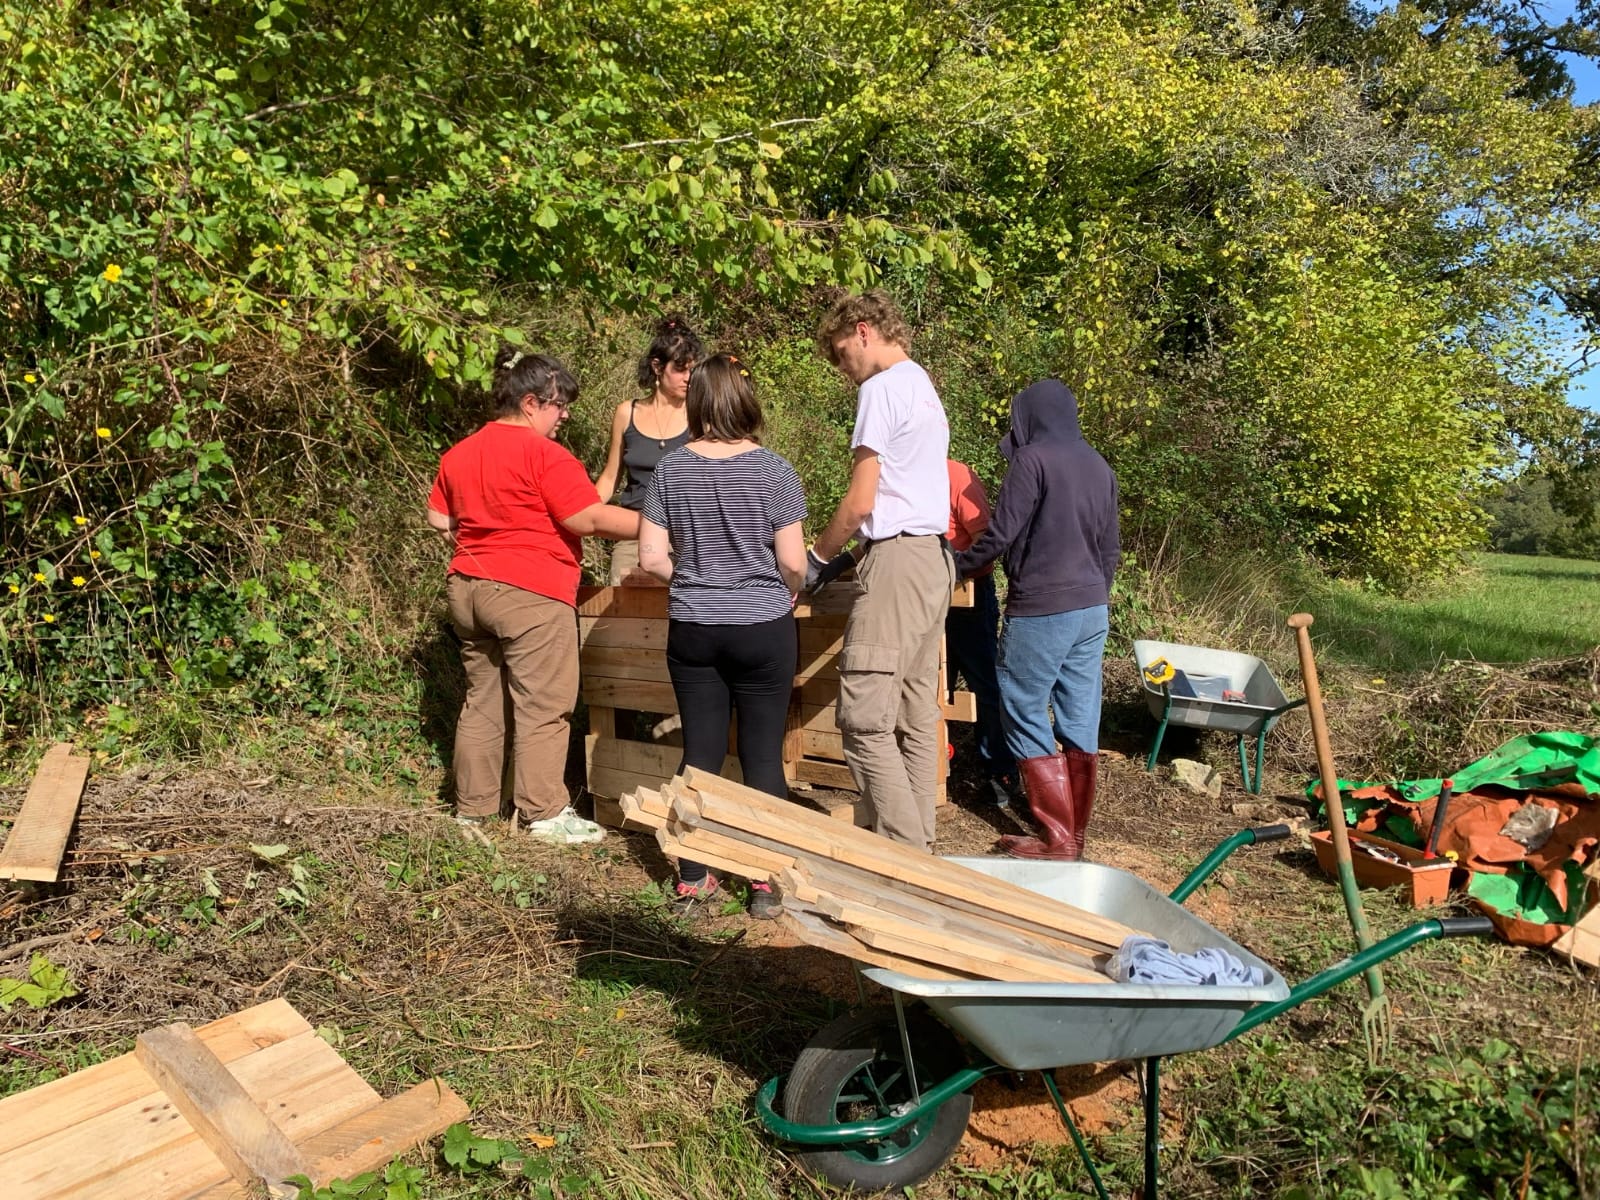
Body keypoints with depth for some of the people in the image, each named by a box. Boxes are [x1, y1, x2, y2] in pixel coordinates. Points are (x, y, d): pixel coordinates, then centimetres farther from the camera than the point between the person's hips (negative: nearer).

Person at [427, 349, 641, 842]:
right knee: (542, 707, -1)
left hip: (467, 589, 8)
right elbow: (590, 519, -16)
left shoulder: (458, 453, 13)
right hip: (530, 594, -8)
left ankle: (473, 806, 22)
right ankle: (546, 813, 3)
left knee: (483, 702, 15)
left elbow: (439, 518, 19)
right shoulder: (542, 454, -12)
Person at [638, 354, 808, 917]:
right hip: (763, 629, -2)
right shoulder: (773, 470, -8)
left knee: (700, 753, 9)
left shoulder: (671, 469, -1)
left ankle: (693, 881, 18)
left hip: (692, 632, 2)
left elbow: (651, 558, -3)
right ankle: (766, 882, 14)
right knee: (763, 755, 6)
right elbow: (793, 562, -10)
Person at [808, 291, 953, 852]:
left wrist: (817, 558, 1)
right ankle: (920, 842, 15)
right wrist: (849, 555, 20)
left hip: (898, 558, -10)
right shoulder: (925, 388, 21)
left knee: (864, 718, -9)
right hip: (934, 555, 10)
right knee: (916, 716, 10)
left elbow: (860, 500, -12)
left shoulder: (882, 387, -8)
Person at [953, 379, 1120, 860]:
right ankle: (1076, 833, 18)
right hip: (1092, 610, 8)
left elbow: (1000, 536, -13)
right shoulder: (1098, 466, 12)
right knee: (1080, 722, 10)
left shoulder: (1033, 459, -10)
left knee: (1026, 719, 1)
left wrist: (955, 568, 2)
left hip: (1040, 611, -7)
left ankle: (1058, 840, 2)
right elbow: (1111, 549, 17)